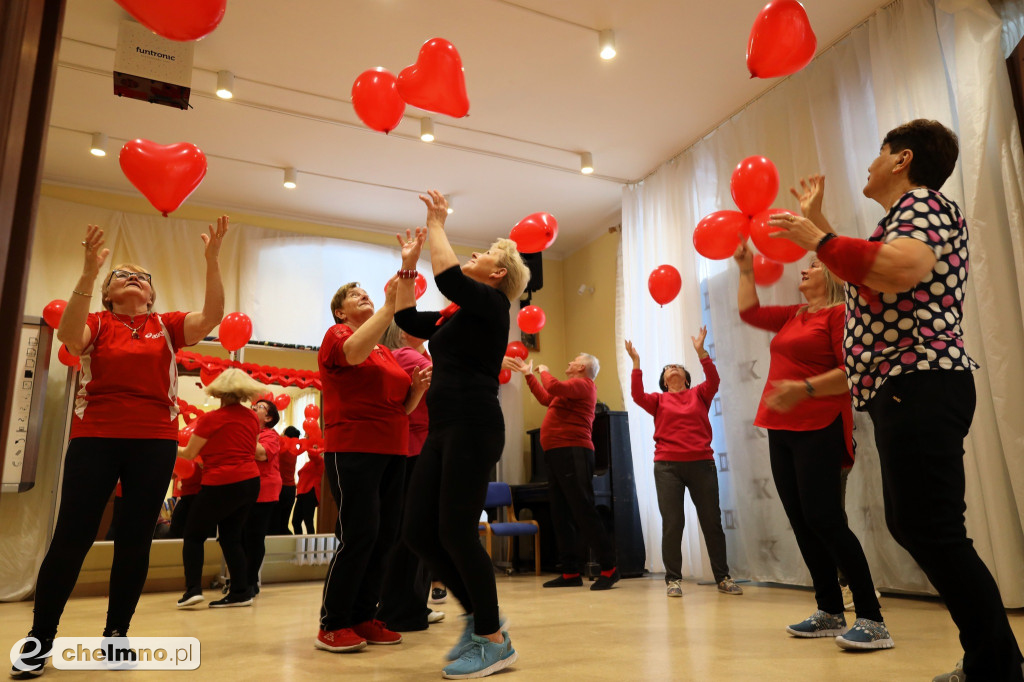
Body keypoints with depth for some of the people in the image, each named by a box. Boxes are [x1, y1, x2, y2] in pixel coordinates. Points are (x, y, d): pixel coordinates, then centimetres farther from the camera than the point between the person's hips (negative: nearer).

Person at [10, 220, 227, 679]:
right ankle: (39, 639, 12)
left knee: (135, 538, 5)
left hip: (155, 442, 1)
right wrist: (89, 271, -27)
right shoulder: (97, 323, 6)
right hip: (95, 437, -1)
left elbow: (211, 316, -7)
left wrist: (212, 260, -17)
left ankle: (116, 633, 19)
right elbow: (69, 336, -17)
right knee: (72, 535, -2)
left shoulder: (167, 326, 9)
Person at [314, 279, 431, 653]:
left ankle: (363, 617, 17)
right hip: (353, 450, -7)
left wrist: (418, 388, 0)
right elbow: (354, 352, -24)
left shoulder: (387, 352, 19)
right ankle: (331, 625, 4)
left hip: (392, 453, 7)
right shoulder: (337, 335, 1)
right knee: (359, 534, -10)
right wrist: (391, 304, -27)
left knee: (385, 535, 5)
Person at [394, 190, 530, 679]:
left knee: (455, 531, -8)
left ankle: (494, 642, 7)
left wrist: (436, 226, -3)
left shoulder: (491, 304, -2)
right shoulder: (454, 315, 22)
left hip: (474, 426, -9)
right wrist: (408, 262, 25)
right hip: (443, 428, 9)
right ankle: (477, 616, 21)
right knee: (417, 532, 5)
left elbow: (447, 276, -18)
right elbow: (407, 319, 28)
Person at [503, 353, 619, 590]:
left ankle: (609, 568, -5)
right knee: (560, 516, 7)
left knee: (583, 512, -11)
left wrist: (543, 371, -2)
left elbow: (554, 387, -22)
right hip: (557, 455, 10)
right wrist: (528, 374, 37)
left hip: (572, 454, -10)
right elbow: (546, 397, 36)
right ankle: (571, 572, 11)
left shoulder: (582, 384, -5)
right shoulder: (572, 388, 24)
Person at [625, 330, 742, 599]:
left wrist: (700, 351, -15)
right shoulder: (659, 400, 11)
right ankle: (673, 579, 9)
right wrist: (636, 363, -14)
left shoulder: (699, 395, 12)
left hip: (702, 464, 1)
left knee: (712, 521, 6)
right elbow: (638, 396, -7)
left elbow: (713, 381, -7)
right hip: (667, 466, -1)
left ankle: (723, 578, 19)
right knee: (672, 523, -1)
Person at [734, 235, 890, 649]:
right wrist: (746, 270, 22)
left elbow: (852, 371, -15)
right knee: (801, 523, 7)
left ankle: (872, 621, -2)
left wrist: (805, 388, -27)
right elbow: (749, 312, 27)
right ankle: (830, 613, 17)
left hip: (819, 429, -8)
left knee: (824, 519, -12)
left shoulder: (840, 313, -5)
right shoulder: (794, 317, 19)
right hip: (782, 429, 8)